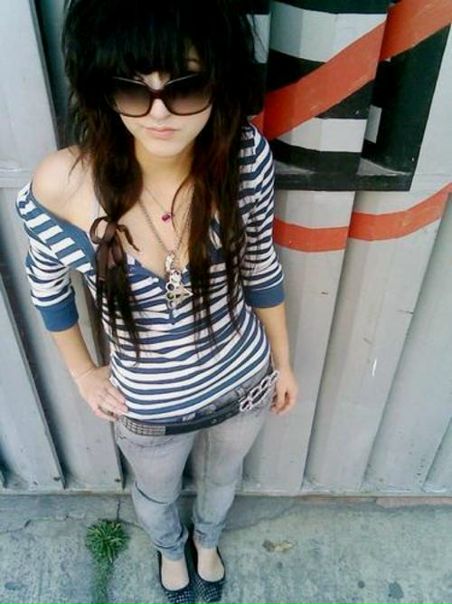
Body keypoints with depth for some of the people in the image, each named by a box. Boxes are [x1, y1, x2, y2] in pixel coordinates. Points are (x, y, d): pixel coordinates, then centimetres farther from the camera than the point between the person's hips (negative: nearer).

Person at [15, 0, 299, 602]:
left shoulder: (245, 156, -24)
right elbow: (47, 283, -7)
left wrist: (283, 362, 4)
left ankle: (207, 540, 72)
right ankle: (171, 548, 72)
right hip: (148, 408, -1)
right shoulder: (60, 186, -28)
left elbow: (261, 266, -7)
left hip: (244, 383, 2)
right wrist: (82, 373, 2)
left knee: (221, 480, 33)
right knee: (156, 496, 32)